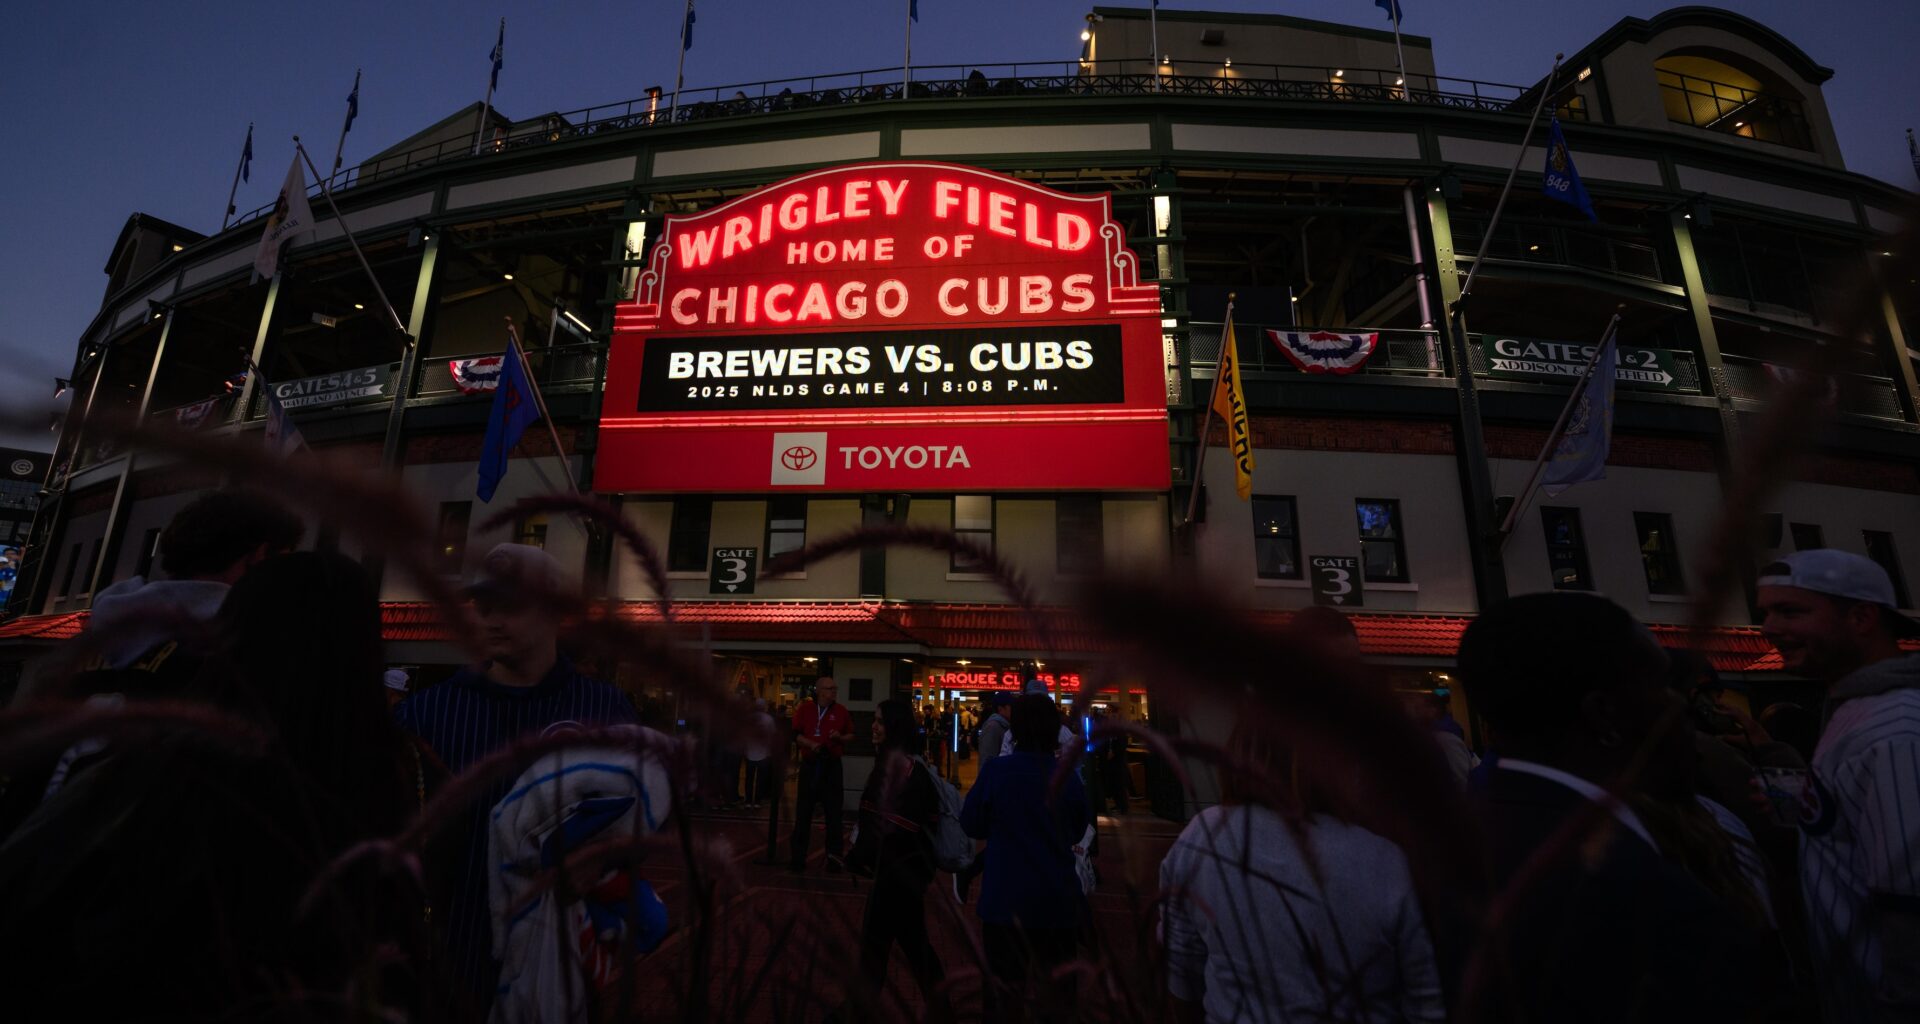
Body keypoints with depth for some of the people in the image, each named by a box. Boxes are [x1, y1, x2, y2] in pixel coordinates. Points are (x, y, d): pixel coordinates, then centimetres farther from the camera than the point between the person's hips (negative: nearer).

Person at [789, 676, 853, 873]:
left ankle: (833, 856, 13)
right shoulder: (805, 709, 1)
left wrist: (840, 737, -13)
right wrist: (810, 744, -16)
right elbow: (795, 734, 0)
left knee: (833, 812, 4)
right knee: (803, 811, 8)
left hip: (832, 765, 0)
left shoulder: (841, 711, 2)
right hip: (809, 764, 0)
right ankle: (798, 855, 19)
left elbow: (851, 735, 8)